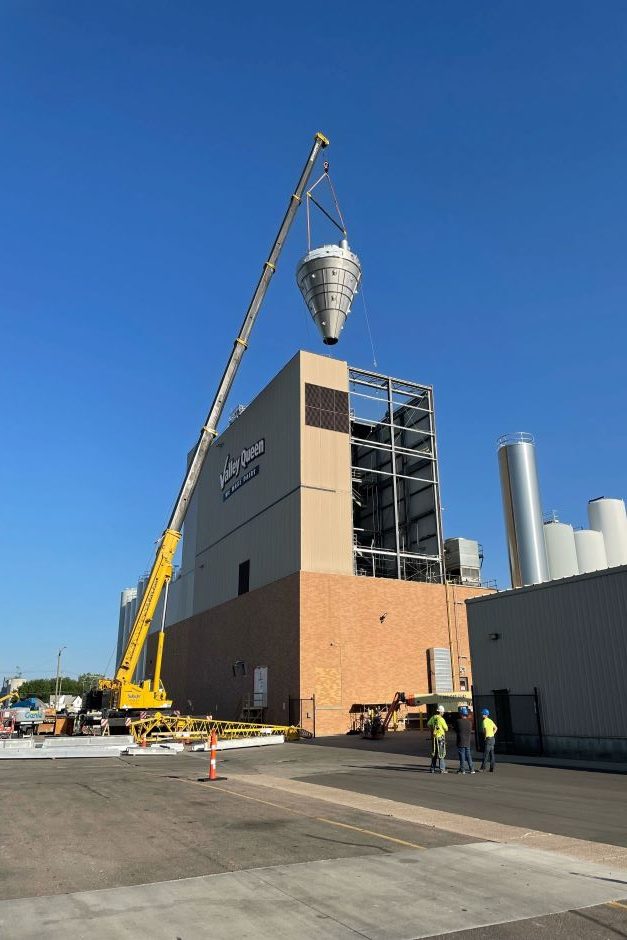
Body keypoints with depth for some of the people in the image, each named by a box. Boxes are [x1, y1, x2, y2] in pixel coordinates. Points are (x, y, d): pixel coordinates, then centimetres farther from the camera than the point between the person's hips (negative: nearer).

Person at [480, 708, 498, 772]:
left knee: (485, 753, -2)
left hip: (488, 739, -8)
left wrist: (485, 737, -13)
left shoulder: (484, 721, -15)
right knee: (491, 754, 8)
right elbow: (496, 728, 25)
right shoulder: (490, 720, 13)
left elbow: (485, 730, -27)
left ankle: (483, 767, 3)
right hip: (492, 738, 8)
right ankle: (492, 768, 10)